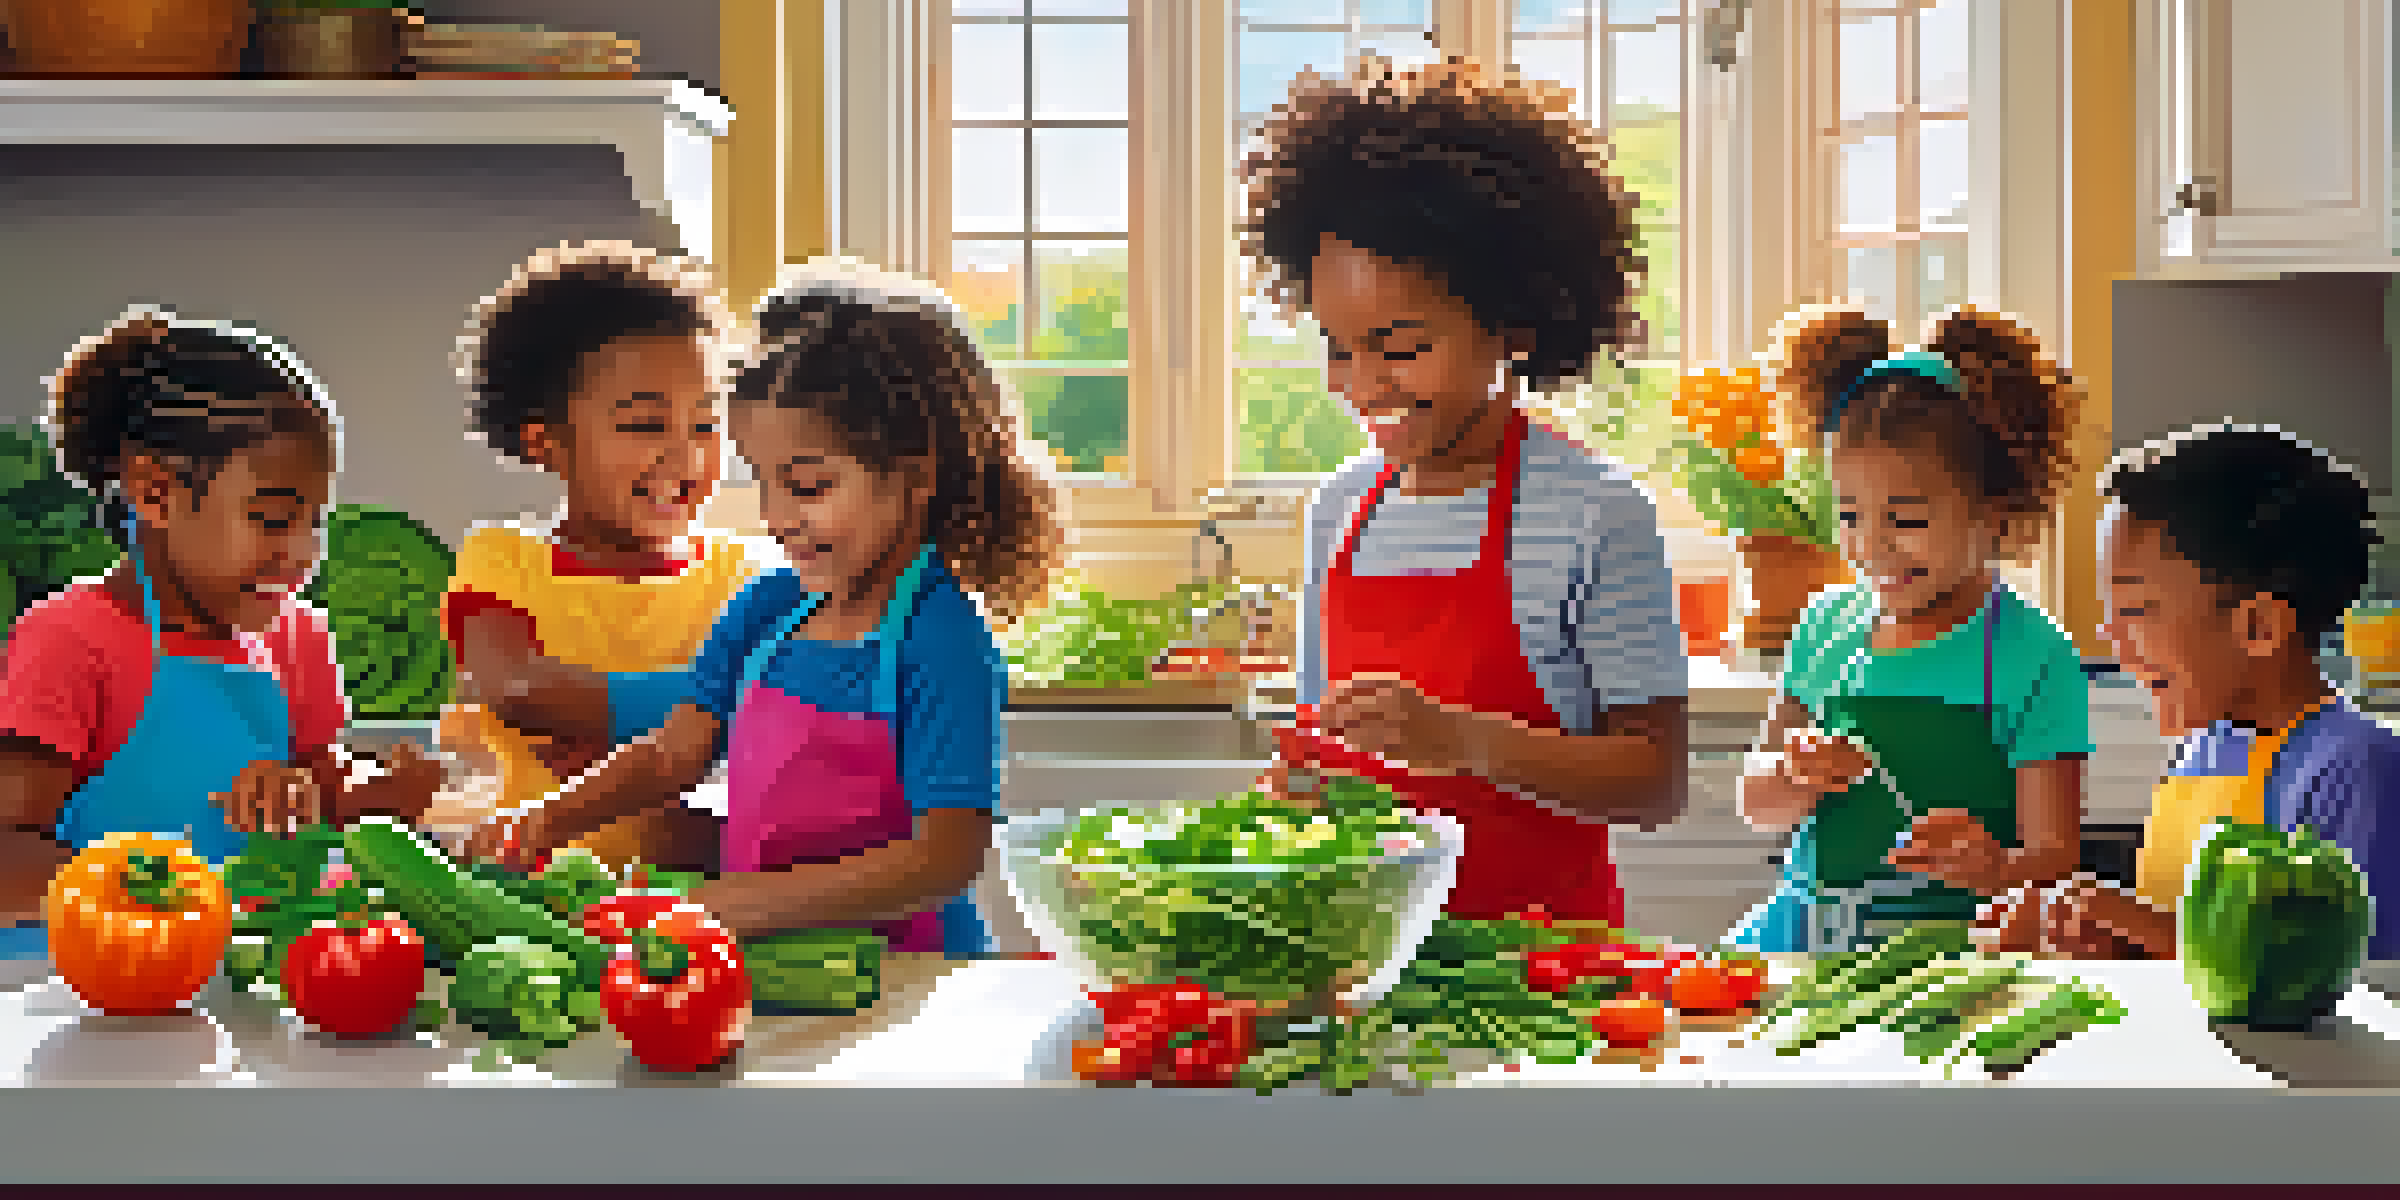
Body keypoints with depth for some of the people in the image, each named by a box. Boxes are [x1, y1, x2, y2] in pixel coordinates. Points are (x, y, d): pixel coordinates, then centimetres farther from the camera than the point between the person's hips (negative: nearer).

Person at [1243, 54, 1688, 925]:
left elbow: (1657, 783, -6)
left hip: (1538, 937, -4)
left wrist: (1460, 738, -18)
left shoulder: (1597, 513, -4)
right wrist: (1284, 787, 2)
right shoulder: (1340, 509, 14)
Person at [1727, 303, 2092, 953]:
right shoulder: (1828, 625, 12)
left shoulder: (2034, 658, -4)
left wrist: (1994, 869, -30)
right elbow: (1758, 809, 16)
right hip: (1805, 935, 5)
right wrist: (1793, 778, -8)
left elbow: (2054, 853, -7)